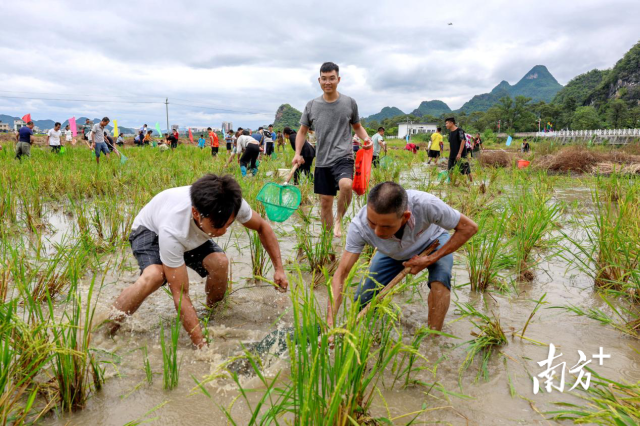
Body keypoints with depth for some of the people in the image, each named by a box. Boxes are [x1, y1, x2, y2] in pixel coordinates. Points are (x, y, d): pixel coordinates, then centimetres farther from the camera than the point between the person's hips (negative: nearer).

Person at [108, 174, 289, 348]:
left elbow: (262, 227, -11)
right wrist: (201, 345, -40)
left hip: (193, 236, 4)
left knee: (219, 262, -26)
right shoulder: (172, 231, -45)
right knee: (153, 276, -36)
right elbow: (181, 295, -39)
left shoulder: (233, 205, -34)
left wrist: (279, 268, -15)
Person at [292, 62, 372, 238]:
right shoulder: (311, 105, 6)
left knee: (346, 184, -33)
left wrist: (366, 138, -2)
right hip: (322, 161, 3)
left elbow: (357, 126, 18)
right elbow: (302, 131, 14)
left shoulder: (349, 103, 4)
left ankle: (339, 219, -8)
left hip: (343, 157, -2)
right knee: (325, 202, 7)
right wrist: (297, 153, 0)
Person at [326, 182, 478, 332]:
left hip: (432, 242, -1)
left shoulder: (426, 204, -43)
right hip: (393, 254, 2)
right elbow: (341, 274, -32)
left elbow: (469, 227, -27)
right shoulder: (359, 226, -37)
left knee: (440, 280, -32)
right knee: (362, 304, -4)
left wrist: (430, 260, -31)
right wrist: (330, 324, -42)